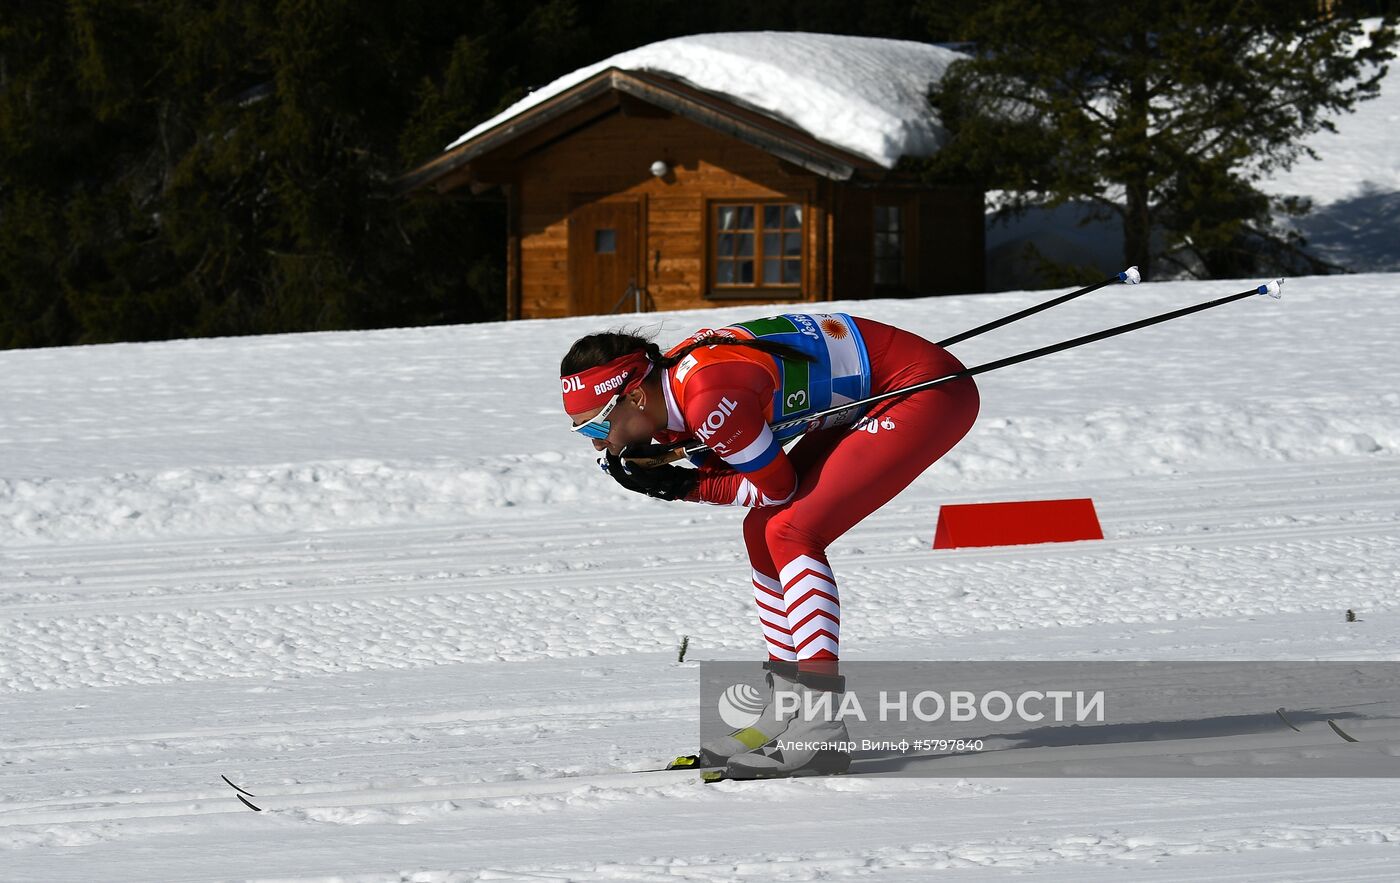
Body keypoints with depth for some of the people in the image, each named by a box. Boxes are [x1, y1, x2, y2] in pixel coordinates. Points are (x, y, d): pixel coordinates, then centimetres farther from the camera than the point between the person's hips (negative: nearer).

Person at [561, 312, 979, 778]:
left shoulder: (709, 396, -27)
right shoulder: (668, 382, 0)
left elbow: (775, 488, -16)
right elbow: (727, 473, 7)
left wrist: (682, 488, -10)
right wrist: (654, 475, -9)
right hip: (866, 402, 10)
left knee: (791, 534, -18)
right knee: (764, 532, 10)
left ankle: (821, 732, -21)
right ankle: (787, 714, 18)